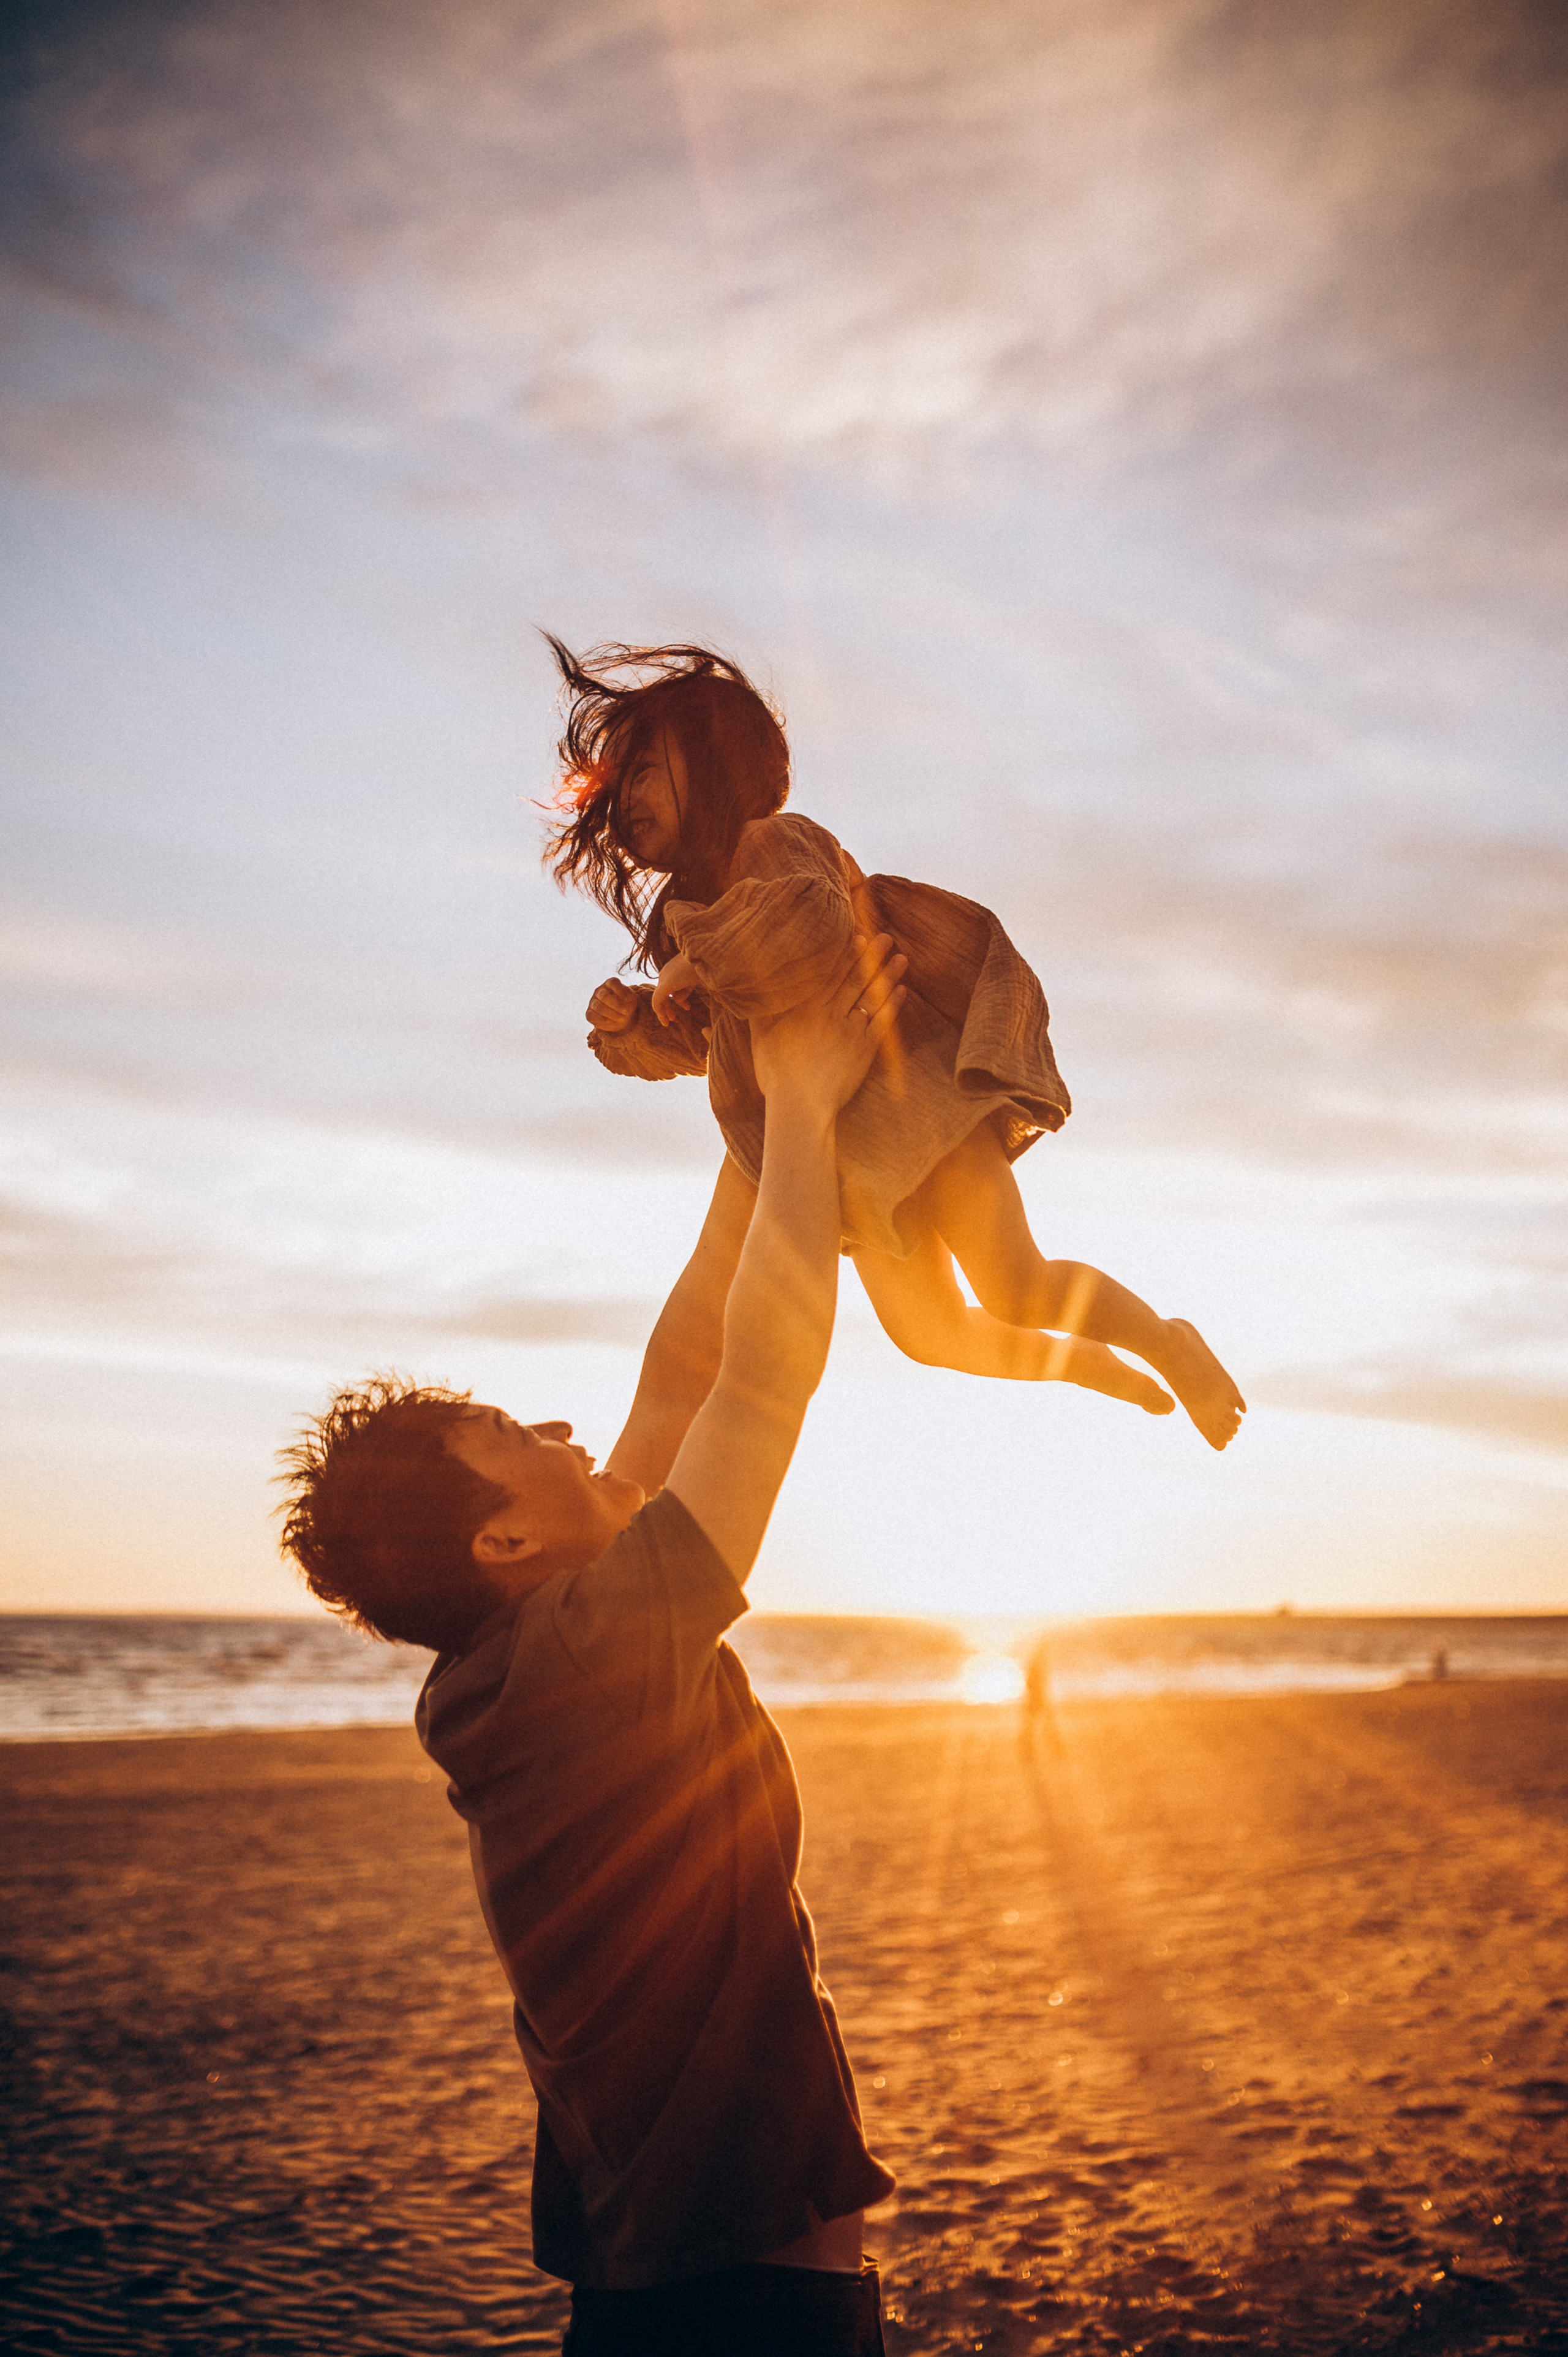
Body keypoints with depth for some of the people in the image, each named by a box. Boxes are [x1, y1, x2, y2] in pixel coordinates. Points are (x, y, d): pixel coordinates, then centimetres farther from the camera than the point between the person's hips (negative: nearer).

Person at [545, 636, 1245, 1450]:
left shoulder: (776, 842, -17)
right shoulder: (692, 902, 8)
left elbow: (806, 922, -41)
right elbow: (695, 1040, 18)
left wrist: (695, 962, -28)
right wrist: (624, 1016, -2)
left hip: (913, 1091, -8)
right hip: (854, 1149, 8)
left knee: (1014, 1290, -20)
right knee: (928, 1331, 8)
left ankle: (1168, 1344, 8)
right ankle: (1102, 1370, 32)